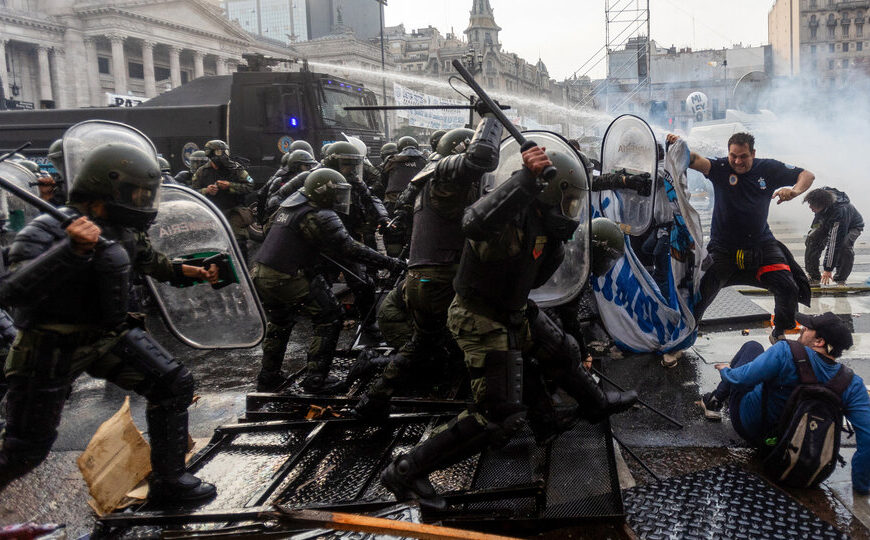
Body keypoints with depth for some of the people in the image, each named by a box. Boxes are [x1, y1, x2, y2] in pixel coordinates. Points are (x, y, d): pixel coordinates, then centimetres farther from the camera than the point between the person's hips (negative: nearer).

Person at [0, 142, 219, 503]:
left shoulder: (126, 231, -2)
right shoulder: (46, 233, -23)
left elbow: (149, 262, 20)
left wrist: (191, 273, 8)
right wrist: (72, 249, -47)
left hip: (111, 336, 6)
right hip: (52, 348, -6)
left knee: (174, 384, -3)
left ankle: (167, 483, 10)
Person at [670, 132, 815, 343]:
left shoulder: (768, 169, 0)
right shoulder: (720, 168, -8)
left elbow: (807, 175, 5)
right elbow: (696, 161, -27)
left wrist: (794, 191, -17)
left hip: (762, 244, 3)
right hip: (723, 247, -2)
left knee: (789, 289, -6)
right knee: (701, 293, -13)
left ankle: (779, 333, 20)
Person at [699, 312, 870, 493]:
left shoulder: (786, 353, -33)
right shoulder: (852, 384, -21)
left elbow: (741, 379, -30)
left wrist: (726, 370, -6)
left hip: (749, 426, -4)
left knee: (753, 347, 13)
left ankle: (714, 401, 27)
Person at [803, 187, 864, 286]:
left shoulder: (839, 212, -46)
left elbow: (833, 243, -43)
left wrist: (828, 269, -39)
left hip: (852, 226, -6)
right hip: (827, 223, 6)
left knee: (844, 245, -34)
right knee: (812, 239, -15)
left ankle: (841, 280, -15)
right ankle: (813, 277, -4)